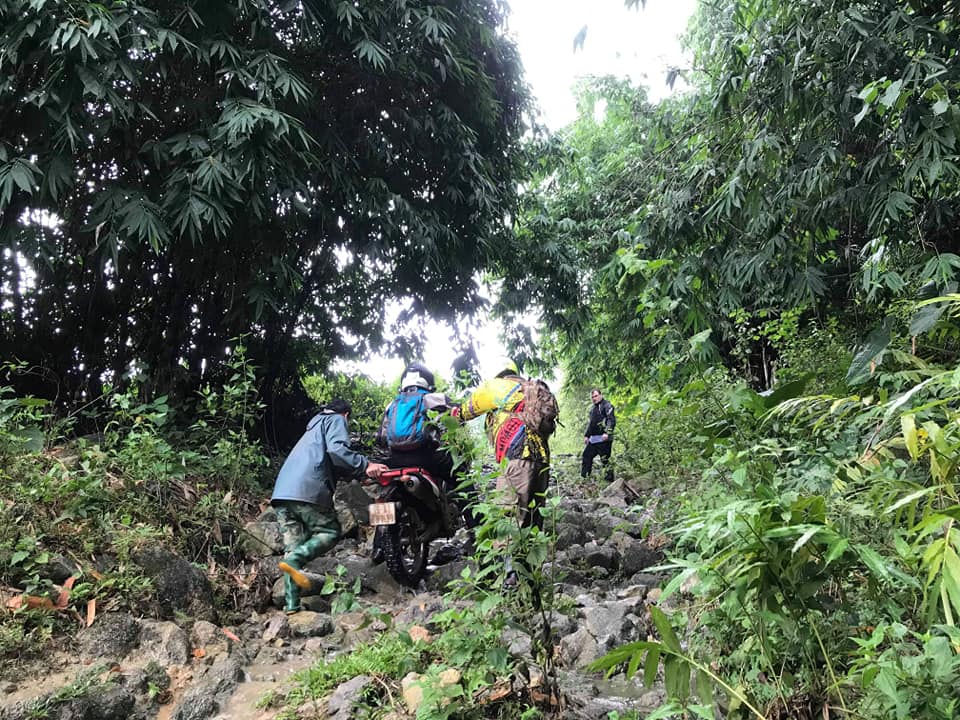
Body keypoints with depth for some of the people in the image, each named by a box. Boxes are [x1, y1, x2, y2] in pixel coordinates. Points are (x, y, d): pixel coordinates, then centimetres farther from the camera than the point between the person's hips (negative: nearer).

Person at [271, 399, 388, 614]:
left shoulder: (314, 426, 37)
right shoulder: (336, 420, 11)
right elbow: (336, 449, -10)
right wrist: (365, 465, -13)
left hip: (282, 491, 8)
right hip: (307, 489, -8)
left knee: (294, 546, 7)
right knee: (330, 532, 3)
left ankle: (291, 604, 0)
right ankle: (295, 560, -19)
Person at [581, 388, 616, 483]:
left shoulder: (606, 405, -7)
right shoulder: (593, 408, 20)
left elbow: (612, 420, -17)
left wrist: (607, 433, -26)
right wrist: (586, 435, 21)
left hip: (603, 439, -9)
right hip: (593, 439, 9)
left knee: (605, 460, -6)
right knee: (586, 456, 11)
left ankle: (610, 479, 2)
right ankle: (583, 477, 20)